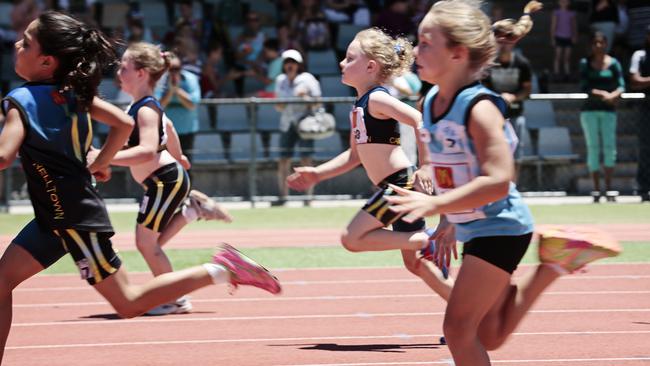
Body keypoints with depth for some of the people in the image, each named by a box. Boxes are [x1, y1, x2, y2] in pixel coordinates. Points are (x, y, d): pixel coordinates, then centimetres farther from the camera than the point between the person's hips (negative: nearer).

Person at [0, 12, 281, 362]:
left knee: (128, 302, -2)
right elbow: (124, 123, 9)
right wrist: (99, 163, 18)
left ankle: (221, 270, -4)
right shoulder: (72, 92, 5)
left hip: (74, 218, -9)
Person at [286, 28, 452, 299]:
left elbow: (420, 120, -24)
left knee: (352, 238, -9)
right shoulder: (359, 106, 16)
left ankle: (426, 241, -8)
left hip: (403, 183, -9)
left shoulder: (376, 99, -13)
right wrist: (317, 174, 17)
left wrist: (425, 168, -25)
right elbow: (355, 155, 23)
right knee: (414, 263, 12)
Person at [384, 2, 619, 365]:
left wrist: (434, 204, -36)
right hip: (474, 229, 9)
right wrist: (448, 221, 21)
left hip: (500, 228, -9)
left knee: (458, 327, -11)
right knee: (489, 336, 13)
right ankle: (554, 264, 22)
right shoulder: (432, 101, 3)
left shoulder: (479, 108, -24)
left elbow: (497, 182, -32)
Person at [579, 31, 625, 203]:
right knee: (593, 148, 1)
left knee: (609, 147, -6)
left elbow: (621, 86, -1)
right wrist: (602, 93, -20)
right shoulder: (585, 63, 3)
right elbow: (584, 87, -7)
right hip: (589, 109, 0)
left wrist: (614, 94, -23)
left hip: (608, 110, 0)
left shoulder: (613, 63, 4)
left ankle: (609, 189, -1)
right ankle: (596, 190, 4)